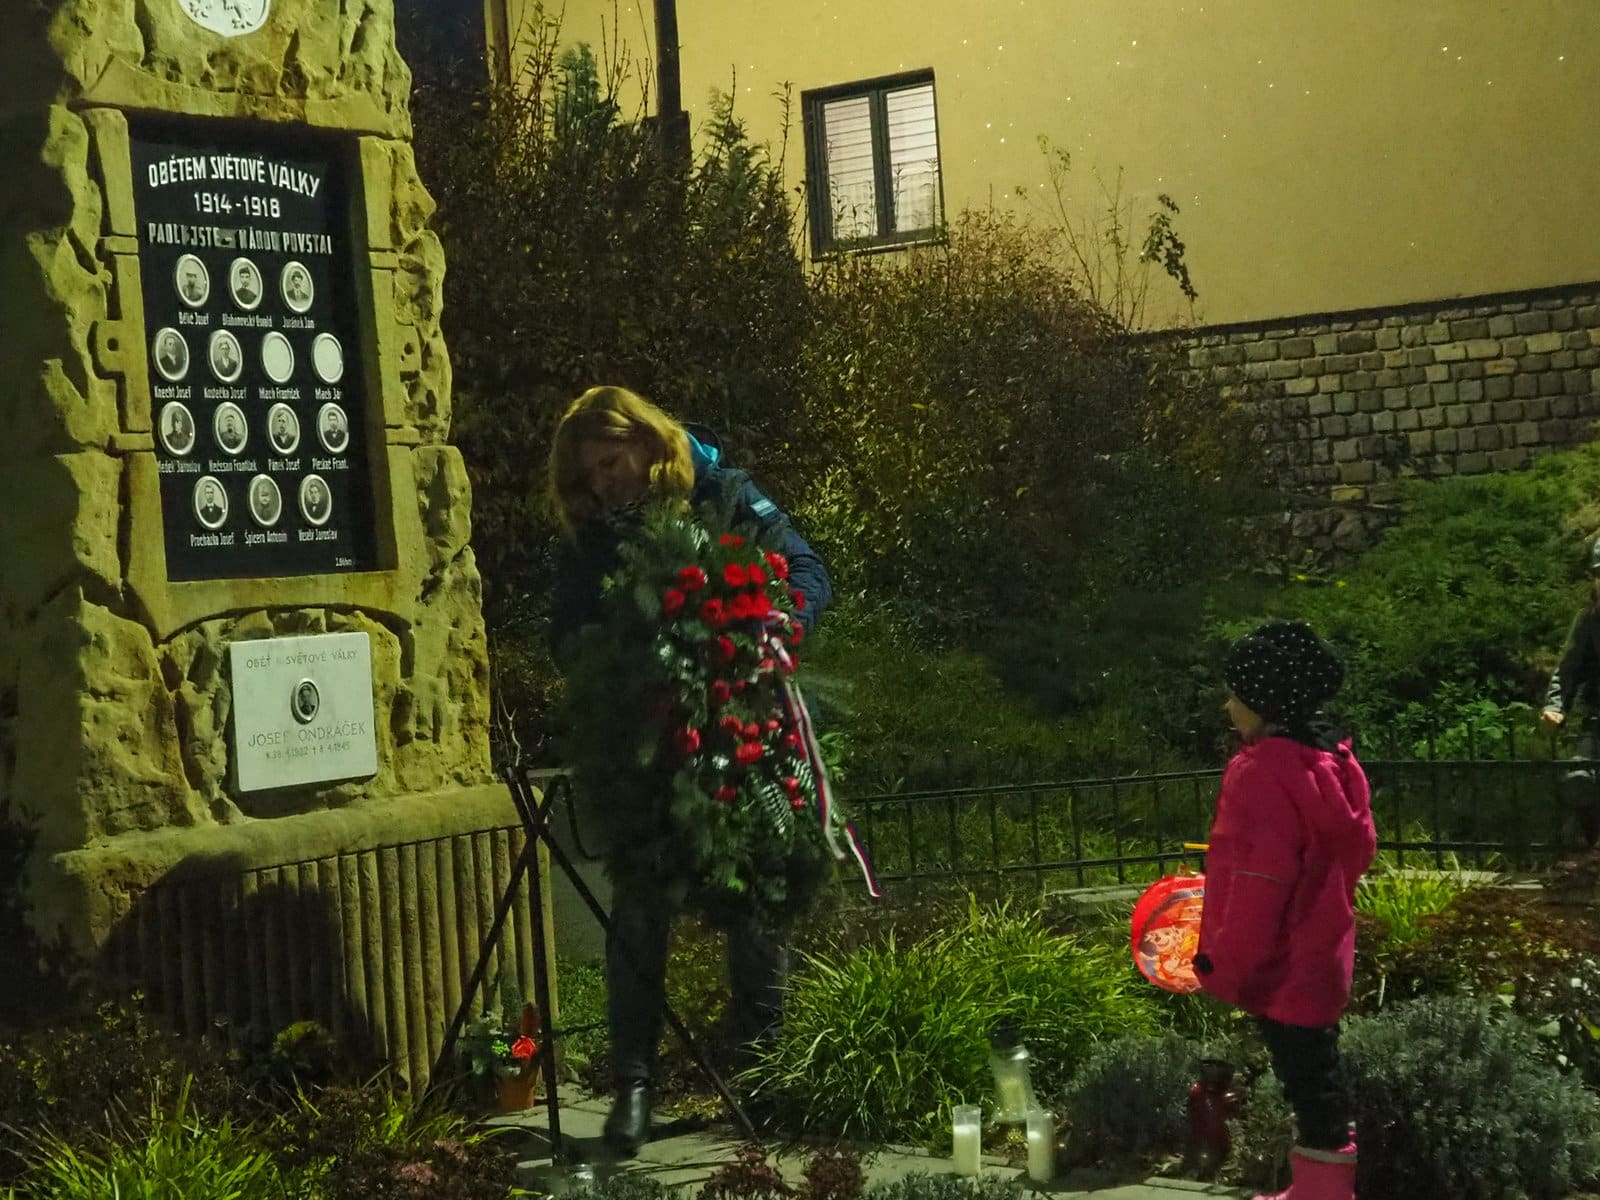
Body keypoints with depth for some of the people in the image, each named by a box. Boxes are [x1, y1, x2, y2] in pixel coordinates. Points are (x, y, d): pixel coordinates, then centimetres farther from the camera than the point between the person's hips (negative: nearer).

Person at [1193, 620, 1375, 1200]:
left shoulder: (1263, 773, -22)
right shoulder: (1330, 761, 6)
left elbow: (1260, 884, -24)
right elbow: (1352, 852, 15)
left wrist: (1227, 964, -16)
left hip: (1281, 965, -9)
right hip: (1318, 953, 9)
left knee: (1306, 1077, -1)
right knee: (1317, 1070, 18)